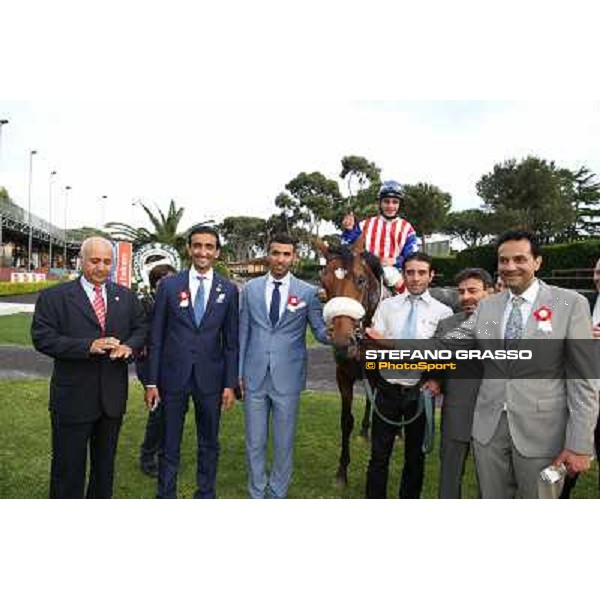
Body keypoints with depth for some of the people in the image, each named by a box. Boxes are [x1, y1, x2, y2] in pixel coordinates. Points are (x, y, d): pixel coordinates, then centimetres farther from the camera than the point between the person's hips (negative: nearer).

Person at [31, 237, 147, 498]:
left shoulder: (127, 297, 6)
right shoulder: (54, 297, -6)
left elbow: (141, 328, 10)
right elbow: (42, 338, -13)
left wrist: (129, 346, -13)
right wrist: (89, 346, -25)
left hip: (113, 396, 4)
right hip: (72, 398, -4)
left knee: (105, 462, 20)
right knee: (68, 466, 8)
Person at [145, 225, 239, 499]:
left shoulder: (228, 290, 0)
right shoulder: (169, 285, -2)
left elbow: (231, 341, 2)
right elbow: (156, 337, 0)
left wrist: (230, 384, -1)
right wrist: (151, 382, -2)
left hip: (210, 379, 1)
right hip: (173, 377, -1)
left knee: (209, 443, 15)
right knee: (169, 445, 12)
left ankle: (206, 494, 34)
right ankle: (165, 495, 29)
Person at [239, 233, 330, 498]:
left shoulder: (308, 292, -3)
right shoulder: (251, 288, 4)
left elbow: (321, 331, -1)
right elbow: (243, 332, 7)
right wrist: (238, 371, 5)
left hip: (287, 378, -1)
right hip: (255, 377, 2)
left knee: (284, 444, 11)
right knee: (254, 442, 13)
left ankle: (276, 494, 31)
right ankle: (256, 494, 32)